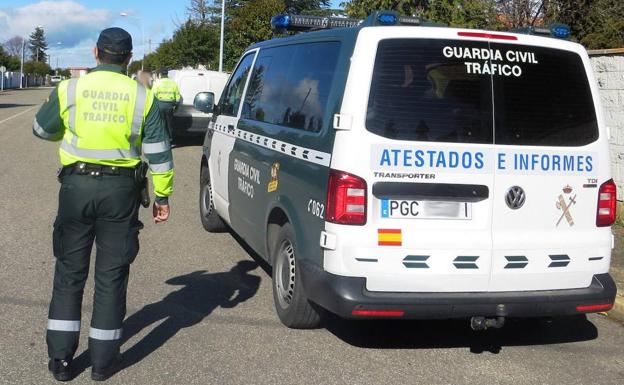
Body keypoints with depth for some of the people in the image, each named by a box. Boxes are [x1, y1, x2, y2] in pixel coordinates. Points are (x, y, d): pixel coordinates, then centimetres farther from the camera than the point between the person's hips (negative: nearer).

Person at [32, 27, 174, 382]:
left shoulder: (70, 90, -2)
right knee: (111, 275, 8)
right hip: (121, 191, 0)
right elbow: (159, 153, -1)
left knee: (70, 272, 11)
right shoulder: (142, 97, -2)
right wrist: (163, 195, 8)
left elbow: (42, 130, 13)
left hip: (77, 186, 0)